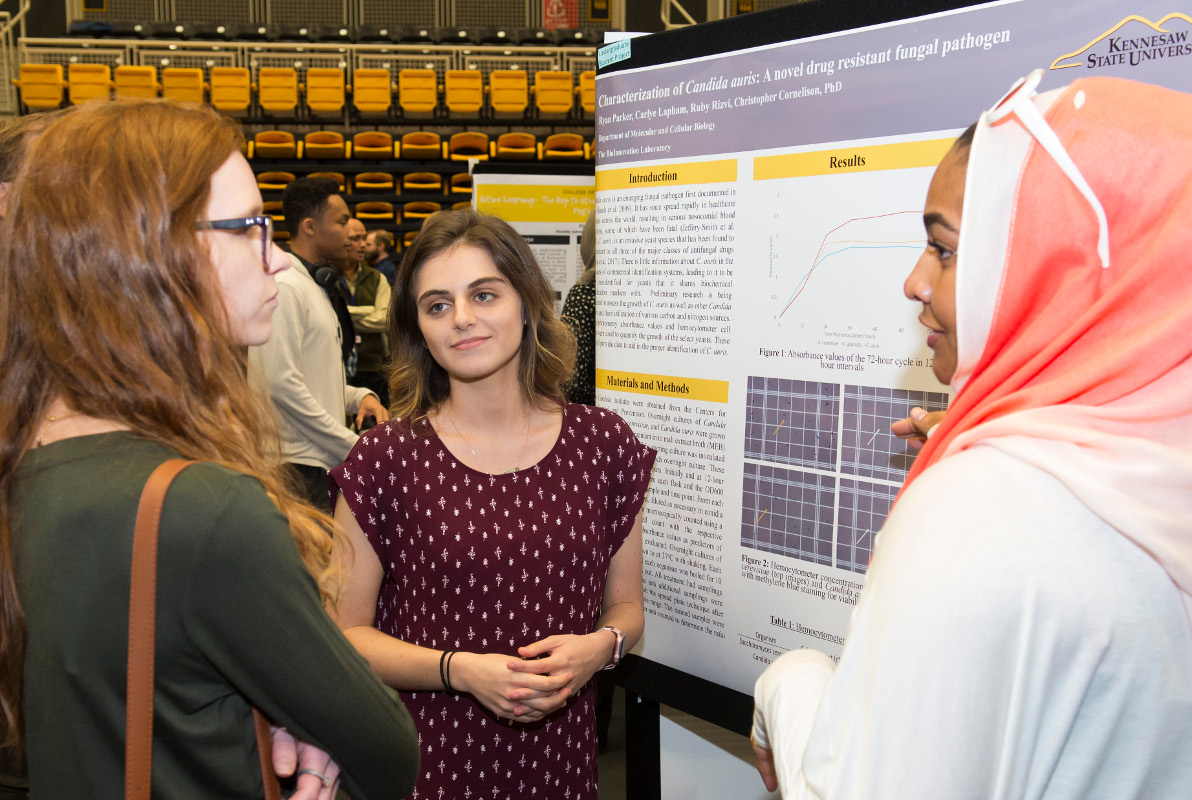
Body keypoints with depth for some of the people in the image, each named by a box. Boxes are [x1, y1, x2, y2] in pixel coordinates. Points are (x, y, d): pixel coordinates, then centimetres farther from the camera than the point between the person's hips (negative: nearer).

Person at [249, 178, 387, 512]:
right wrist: (352, 447, -16)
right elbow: (282, 384, -19)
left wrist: (359, 396, 4)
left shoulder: (316, 286, 19)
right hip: (300, 461, -9)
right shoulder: (284, 287, -11)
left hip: (330, 459, 9)